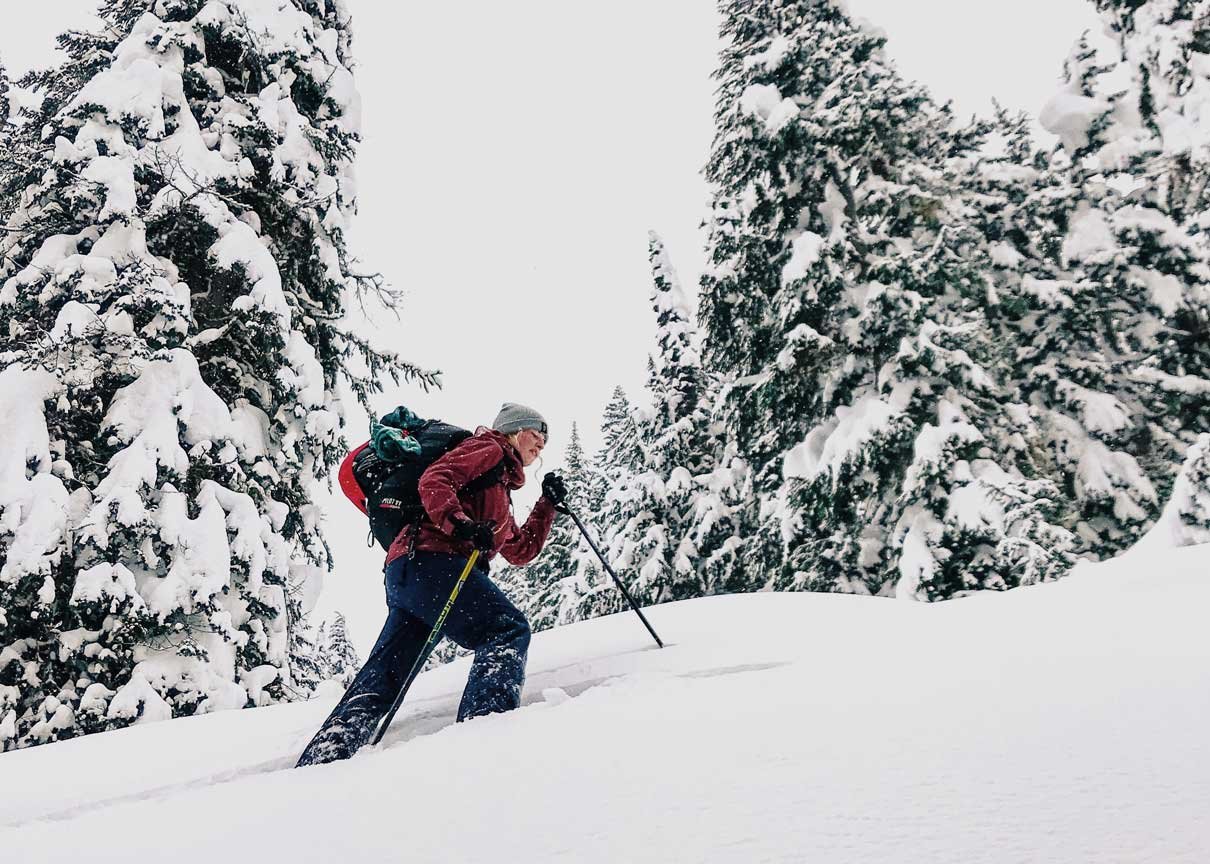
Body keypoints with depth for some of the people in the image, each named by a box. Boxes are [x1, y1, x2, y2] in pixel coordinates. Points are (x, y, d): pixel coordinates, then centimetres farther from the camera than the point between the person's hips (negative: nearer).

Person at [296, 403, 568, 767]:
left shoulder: (501, 490, 37)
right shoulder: (488, 448, 9)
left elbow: (521, 551, 33)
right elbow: (433, 481, -8)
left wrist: (549, 503, 28)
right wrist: (461, 525, -23)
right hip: (429, 559, -10)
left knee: (378, 683, 6)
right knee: (508, 629, -19)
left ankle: (315, 764, 6)